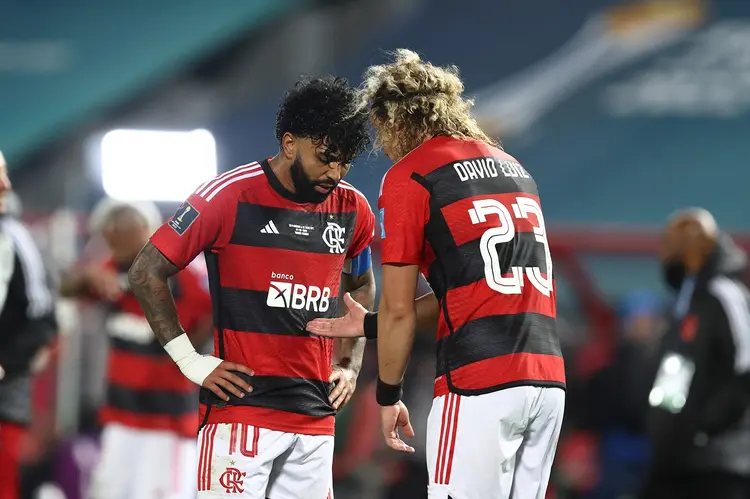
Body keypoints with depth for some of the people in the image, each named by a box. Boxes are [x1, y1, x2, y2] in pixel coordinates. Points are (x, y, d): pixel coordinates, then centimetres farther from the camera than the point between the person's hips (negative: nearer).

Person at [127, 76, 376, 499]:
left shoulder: (353, 210, 8)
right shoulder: (231, 196, -8)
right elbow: (147, 274, -2)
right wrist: (191, 361, -5)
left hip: (316, 415, 5)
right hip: (242, 411, -5)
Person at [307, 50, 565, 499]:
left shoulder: (409, 177, -1)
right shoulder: (513, 168, 20)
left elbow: (399, 309, -1)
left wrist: (388, 396, 11)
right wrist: (369, 325, 28)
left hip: (479, 384, -7)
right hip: (548, 379, 7)